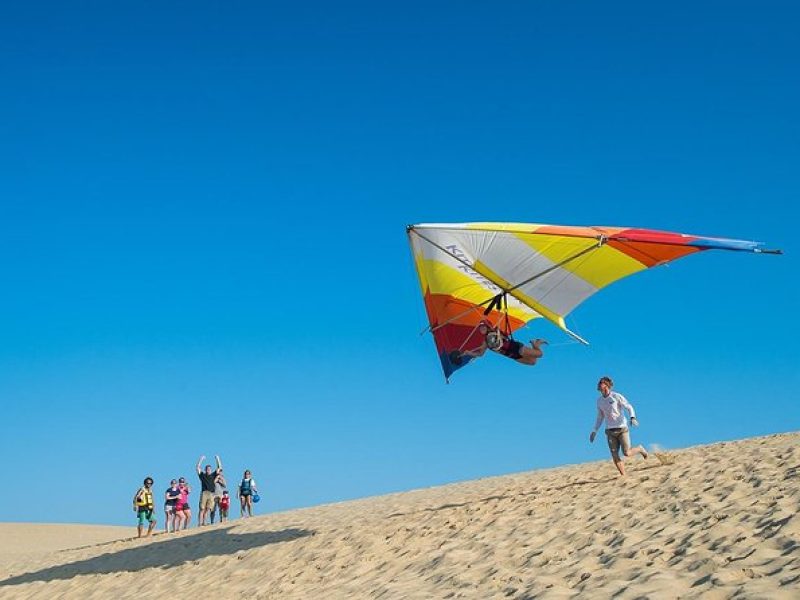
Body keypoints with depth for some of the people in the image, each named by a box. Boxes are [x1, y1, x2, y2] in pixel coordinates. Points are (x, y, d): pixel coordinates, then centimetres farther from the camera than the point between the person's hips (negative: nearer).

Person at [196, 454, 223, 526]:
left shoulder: (213, 475, 17)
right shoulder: (202, 475, 12)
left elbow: (219, 467, 17)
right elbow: (198, 467, 8)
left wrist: (217, 459, 14)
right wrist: (201, 459, 8)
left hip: (211, 494, 2)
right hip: (204, 493, -2)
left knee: (207, 509, -2)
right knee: (202, 509, -7)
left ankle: (204, 522, 1)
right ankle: (200, 523, -10)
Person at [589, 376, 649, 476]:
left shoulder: (617, 396, -9)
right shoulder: (599, 401, 8)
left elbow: (630, 407, -6)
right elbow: (600, 417, 19)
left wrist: (633, 418, -26)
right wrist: (594, 431, 12)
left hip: (622, 429, -4)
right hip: (610, 431, 4)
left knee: (627, 453, -10)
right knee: (615, 456, -5)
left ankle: (640, 449, 21)